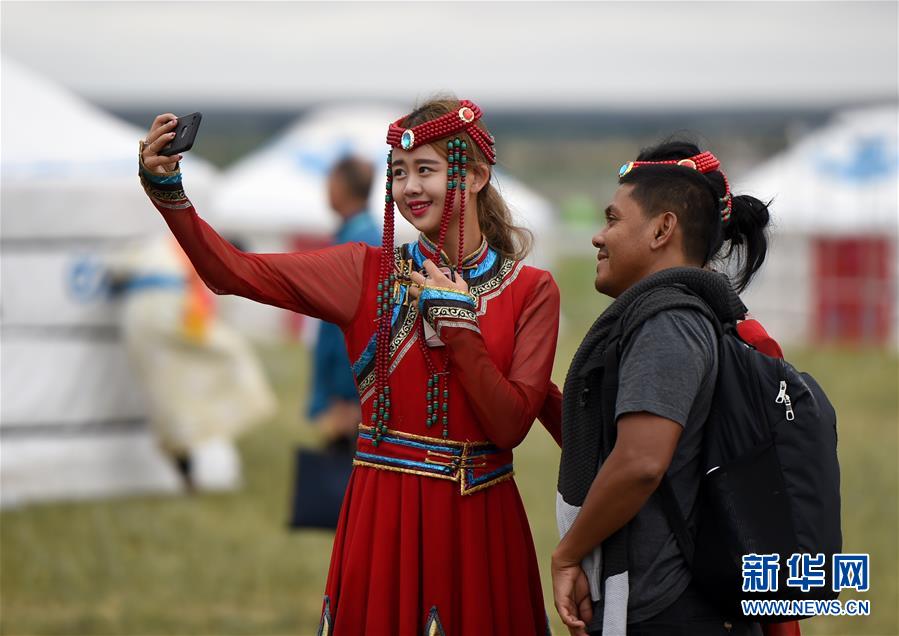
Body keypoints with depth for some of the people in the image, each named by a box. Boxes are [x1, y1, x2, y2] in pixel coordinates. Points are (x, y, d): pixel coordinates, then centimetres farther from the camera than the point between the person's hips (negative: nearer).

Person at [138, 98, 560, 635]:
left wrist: (458, 324, -14)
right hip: (385, 514, 0)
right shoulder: (368, 271, 4)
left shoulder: (531, 291, 1)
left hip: (480, 521, 0)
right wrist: (167, 189, -16)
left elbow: (511, 425, -7)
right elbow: (235, 272, -5)